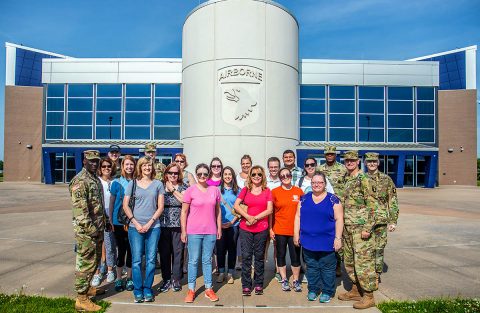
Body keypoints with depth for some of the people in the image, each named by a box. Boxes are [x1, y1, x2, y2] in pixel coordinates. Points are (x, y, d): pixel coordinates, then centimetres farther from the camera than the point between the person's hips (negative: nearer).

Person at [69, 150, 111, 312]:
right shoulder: (80, 180, -16)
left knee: (95, 260, 19)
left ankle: (87, 287, 35)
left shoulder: (96, 179, 14)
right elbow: (79, 207, -23)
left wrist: (106, 220, 20)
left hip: (97, 228, 9)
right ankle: (81, 299, 8)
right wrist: (90, 227, -23)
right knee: (86, 262, -2)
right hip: (86, 229, -9)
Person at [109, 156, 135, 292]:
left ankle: (129, 279, 22)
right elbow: (112, 202, 4)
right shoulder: (117, 182, -1)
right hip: (119, 221, -1)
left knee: (131, 250, 7)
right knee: (121, 250, 7)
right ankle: (119, 279, 22)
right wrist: (111, 220, 2)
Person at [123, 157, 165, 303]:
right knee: (136, 260, 3)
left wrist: (149, 223, -7)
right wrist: (136, 223, -6)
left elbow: (160, 207, 3)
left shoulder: (158, 184, 6)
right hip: (135, 227, 0)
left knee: (151, 259, 4)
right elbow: (125, 205, 3)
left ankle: (147, 290, 18)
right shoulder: (132, 183, 6)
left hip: (153, 227, 0)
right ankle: (138, 291, 16)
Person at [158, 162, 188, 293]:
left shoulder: (183, 187, 6)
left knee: (178, 252, 2)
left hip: (178, 225, -1)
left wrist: (173, 190, -8)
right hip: (163, 225, 1)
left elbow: (184, 200, -12)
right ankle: (166, 280, 20)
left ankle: (176, 279, 17)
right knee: (164, 252, 6)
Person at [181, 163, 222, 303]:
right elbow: (184, 212, -2)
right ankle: (191, 290, 19)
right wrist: (183, 231, -5)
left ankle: (208, 289, 22)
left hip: (210, 231, 2)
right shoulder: (190, 190, -4)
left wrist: (219, 228, 8)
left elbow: (218, 210, 11)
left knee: (207, 260, 12)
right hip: (193, 232, -2)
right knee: (193, 260, 5)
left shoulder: (215, 190, 4)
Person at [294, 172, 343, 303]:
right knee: (312, 267, 14)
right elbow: (298, 216, 9)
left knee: (327, 268, 8)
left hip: (327, 242, -3)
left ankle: (327, 292, 24)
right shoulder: (304, 199, 6)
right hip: (308, 241, 3)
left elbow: (339, 219, -5)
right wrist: (296, 234, 4)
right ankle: (313, 290, 29)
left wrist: (338, 238, -10)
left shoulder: (333, 199, -4)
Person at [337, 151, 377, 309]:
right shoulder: (347, 180, 13)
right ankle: (355, 291, 29)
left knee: (363, 261, -2)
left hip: (361, 228, -8)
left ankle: (368, 296, 10)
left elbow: (371, 205, -15)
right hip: (348, 227, 8)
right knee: (349, 261, 15)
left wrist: (367, 228, -19)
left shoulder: (363, 179, -11)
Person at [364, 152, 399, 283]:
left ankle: (377, 275, 19)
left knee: (379, 249, 4)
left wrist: (393, 221, -5)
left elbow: (393, 202, 0)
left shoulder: (386, 179, 1)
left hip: (380, 220, -1)